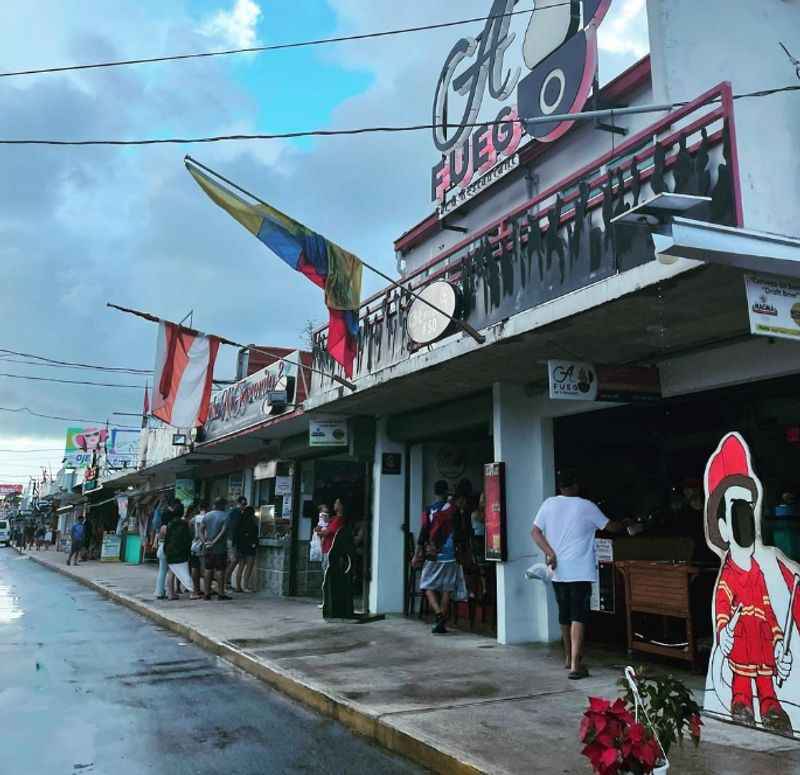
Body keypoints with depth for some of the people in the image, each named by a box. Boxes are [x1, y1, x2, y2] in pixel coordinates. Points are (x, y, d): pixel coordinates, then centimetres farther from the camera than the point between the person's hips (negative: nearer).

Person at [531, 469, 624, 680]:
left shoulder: (549, 504, 3)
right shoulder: (586, 507, -4)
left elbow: (535, 532, -4)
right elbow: (610, 526, 9)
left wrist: (550, 552, -6)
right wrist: (625, 525, 28)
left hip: (558, 570, 4)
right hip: (580, 571, -4)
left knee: (564, 615, 17)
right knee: (578, 616, -5)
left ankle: (569, 657, 32)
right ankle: (575, 665, -13)